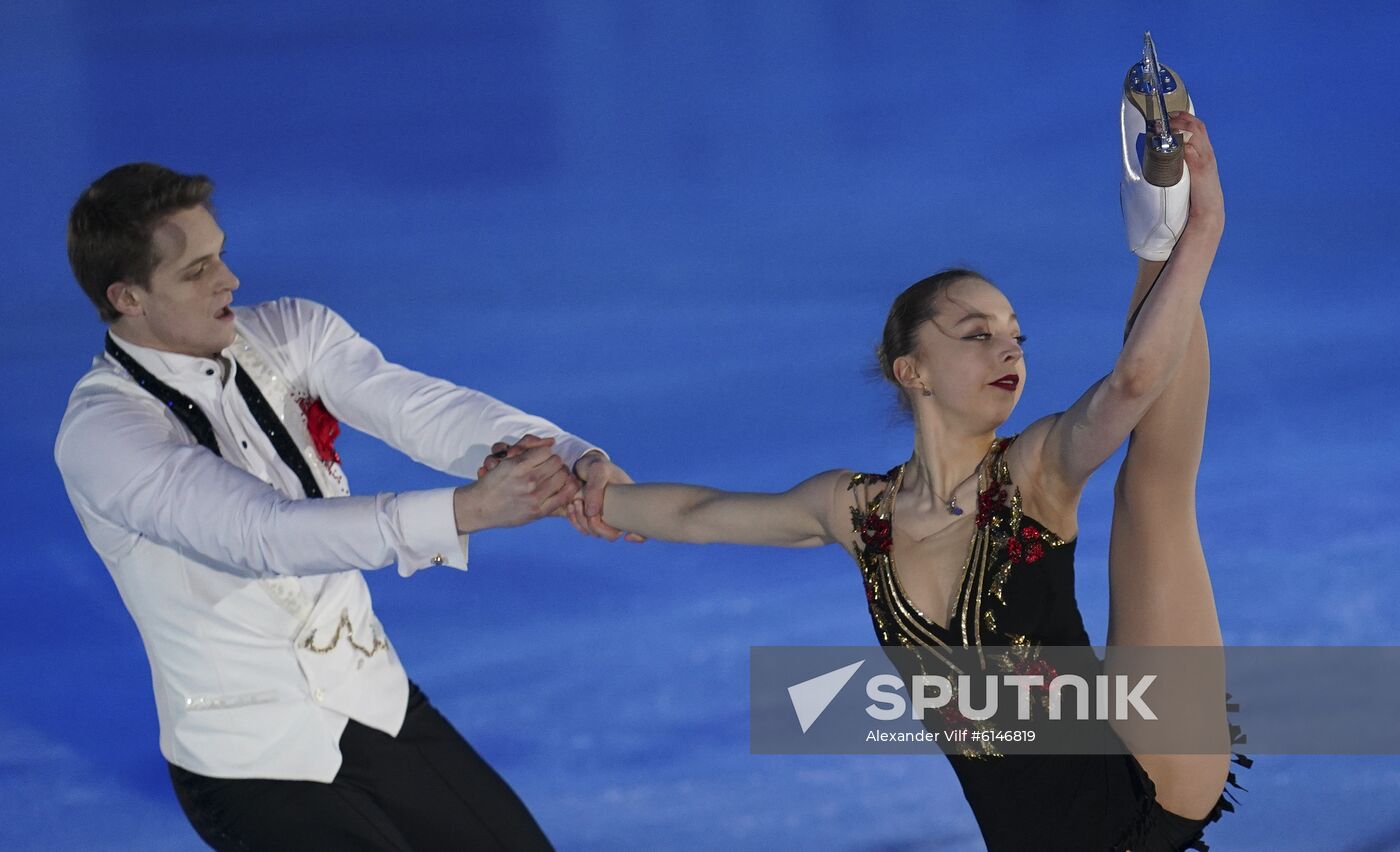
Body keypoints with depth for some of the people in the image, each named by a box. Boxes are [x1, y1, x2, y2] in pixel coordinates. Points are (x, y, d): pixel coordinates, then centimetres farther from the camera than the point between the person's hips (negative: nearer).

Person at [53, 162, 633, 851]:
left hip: (379, 704, 6)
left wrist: (572, 459, -37)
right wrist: (468, 509, -45)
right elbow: (267, 534, -34)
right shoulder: (101, 434, -21)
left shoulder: (287, 335, -2)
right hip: (253, 762, -6)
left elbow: (421, 408, -18)